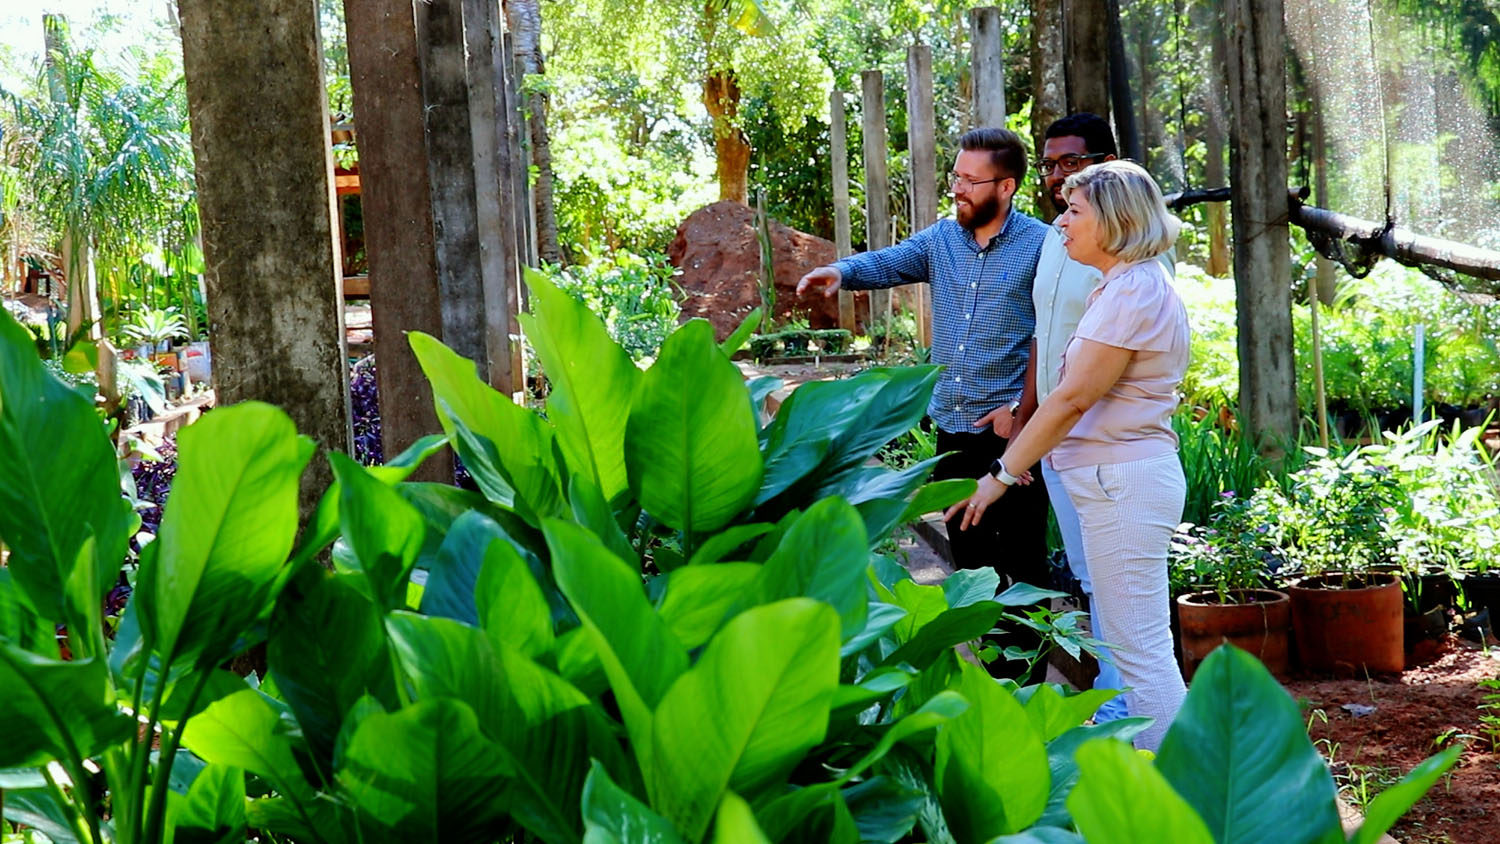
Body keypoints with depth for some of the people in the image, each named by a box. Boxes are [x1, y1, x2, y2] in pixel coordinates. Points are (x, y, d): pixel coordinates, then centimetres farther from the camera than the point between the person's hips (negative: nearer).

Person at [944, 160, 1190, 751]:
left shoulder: (1132, 291, -15)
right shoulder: (1129, 286, 17)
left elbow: (1072, 399, -18)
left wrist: (1001, 476, -14)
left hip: (1124, 481, -11)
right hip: (1117, 480, 11)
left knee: (1139, 648, -8)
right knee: (1132, 644, 14)